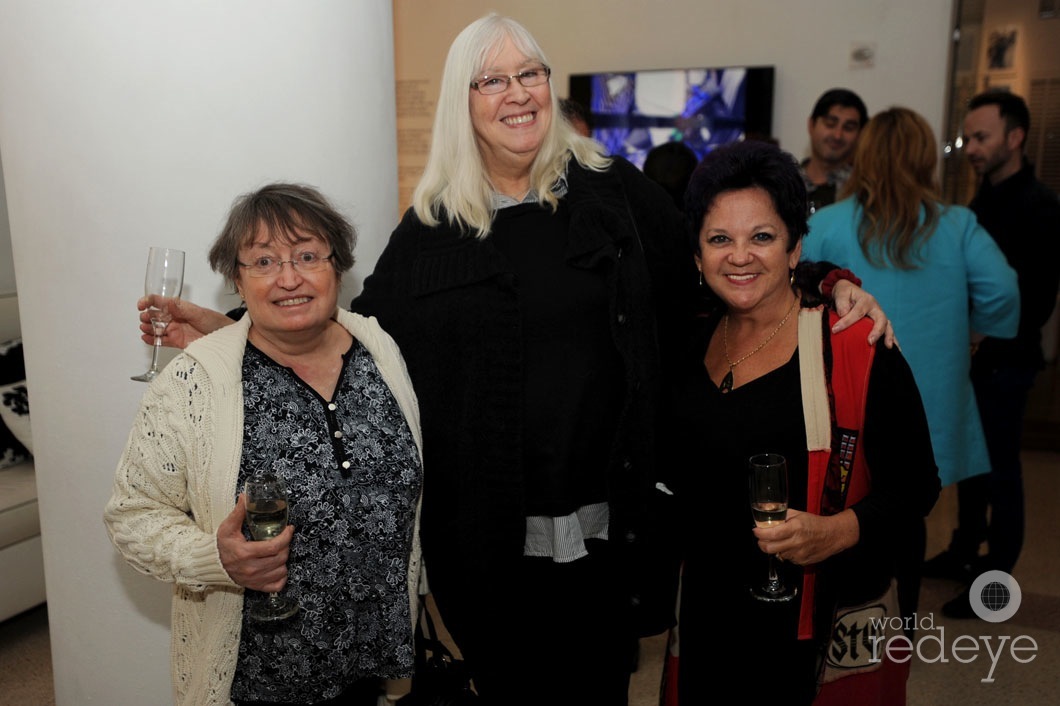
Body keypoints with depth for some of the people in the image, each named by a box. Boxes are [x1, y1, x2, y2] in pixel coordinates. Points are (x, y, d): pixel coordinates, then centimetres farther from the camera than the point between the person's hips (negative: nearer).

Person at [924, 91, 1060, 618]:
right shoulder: (985, 200, 11)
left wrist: (990, 342, -19)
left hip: (1005, 360, -7)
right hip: (972, 354, 8)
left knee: (999, 469, 2)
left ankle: (994, 579, 15)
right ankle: (964, 553, 31)